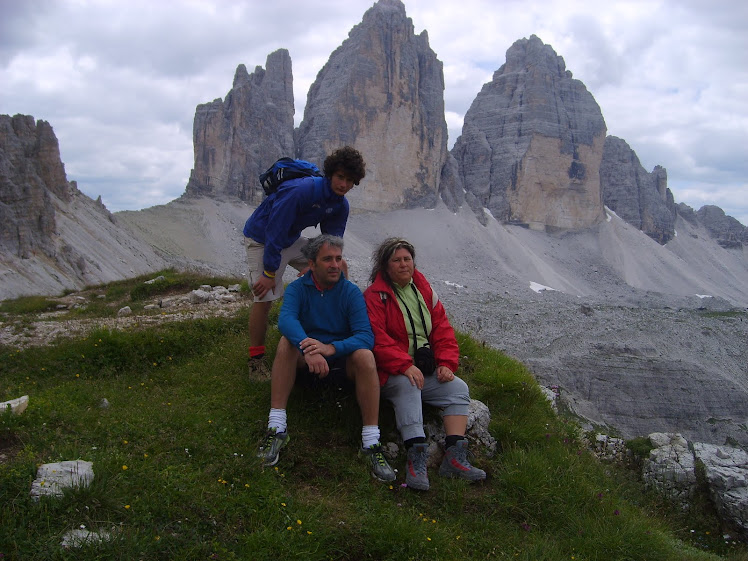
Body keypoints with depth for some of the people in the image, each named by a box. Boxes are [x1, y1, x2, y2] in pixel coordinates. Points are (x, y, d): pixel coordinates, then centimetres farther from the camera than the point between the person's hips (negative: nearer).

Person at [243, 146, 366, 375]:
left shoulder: (340, 205, -7)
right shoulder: (301, 190, -33)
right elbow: (274, 232, -31)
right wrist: (269, 272, -28)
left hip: (292, 239, 8)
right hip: (261, 238, -8)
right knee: (265, 298, -20)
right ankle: (255, 358, -3)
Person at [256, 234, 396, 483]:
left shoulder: (351, 291, -6)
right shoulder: (298, 288, -6)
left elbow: (366, 336, -19)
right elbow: (286, 319, -28)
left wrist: (330, 348, -38)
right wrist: (308, 349, -48)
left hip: (342, 359, 0)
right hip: (305, 362, 0)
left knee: (365, 355, -31)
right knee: (287, 342, -30)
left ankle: (371, 442, -28)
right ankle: (277, 428, -30)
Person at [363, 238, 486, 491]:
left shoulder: (424, 290, 14)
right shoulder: (375, 295, -6)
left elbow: (442, 328, 11)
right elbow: (377, 338, -17)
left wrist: (446, 362, -5)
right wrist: (405, 366, -29)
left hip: (428, 371, 7)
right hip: (392, 373, -6)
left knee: (459, 389, -10)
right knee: (408, 386, -35)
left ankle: (455, 457, -20)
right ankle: (416, 458, -43)